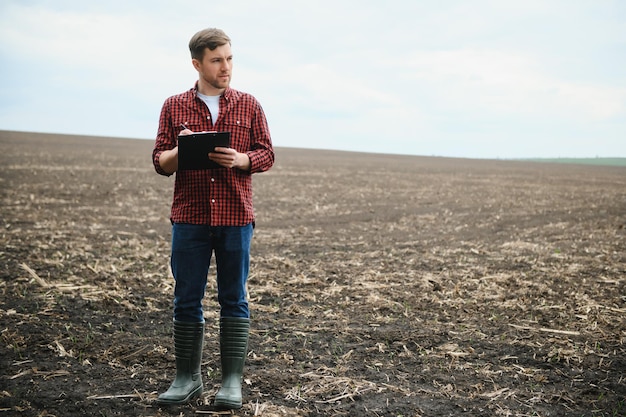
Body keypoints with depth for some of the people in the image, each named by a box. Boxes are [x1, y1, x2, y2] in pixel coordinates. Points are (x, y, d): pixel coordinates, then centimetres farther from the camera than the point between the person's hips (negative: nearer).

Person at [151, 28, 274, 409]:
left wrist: (240, 159, -15)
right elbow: (160, 162, 7)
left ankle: (233, 381, 10)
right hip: (189, 217, 1)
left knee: (234, 300, 3)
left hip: (236, 218, 0)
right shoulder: (174, 107, 8)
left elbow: (267, 155, 6)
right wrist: (179, 152, -16)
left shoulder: (249, 105, 8)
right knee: (187, 299, 4)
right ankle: (188, 378, 15)